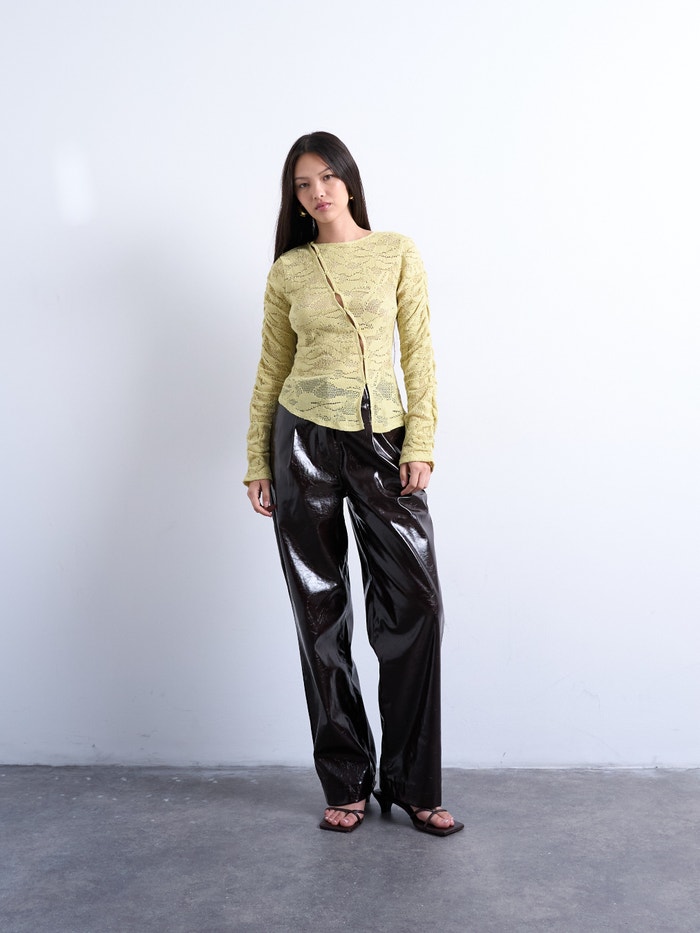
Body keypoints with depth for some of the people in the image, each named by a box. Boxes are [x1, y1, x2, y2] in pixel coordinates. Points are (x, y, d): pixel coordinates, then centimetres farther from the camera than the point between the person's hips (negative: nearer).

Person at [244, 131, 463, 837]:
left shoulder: (396, 253, 7)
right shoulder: (288, 270, 9)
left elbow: (418, 352, 3)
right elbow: (271, 368, 11)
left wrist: (420, 443, -6)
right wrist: (257, 463, 6)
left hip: (383, 440, 0)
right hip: (305, 440, 1)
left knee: (414, 603, -6)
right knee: (321, 609, 3)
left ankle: (411, 781, 9)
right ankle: (345, 784, 15)